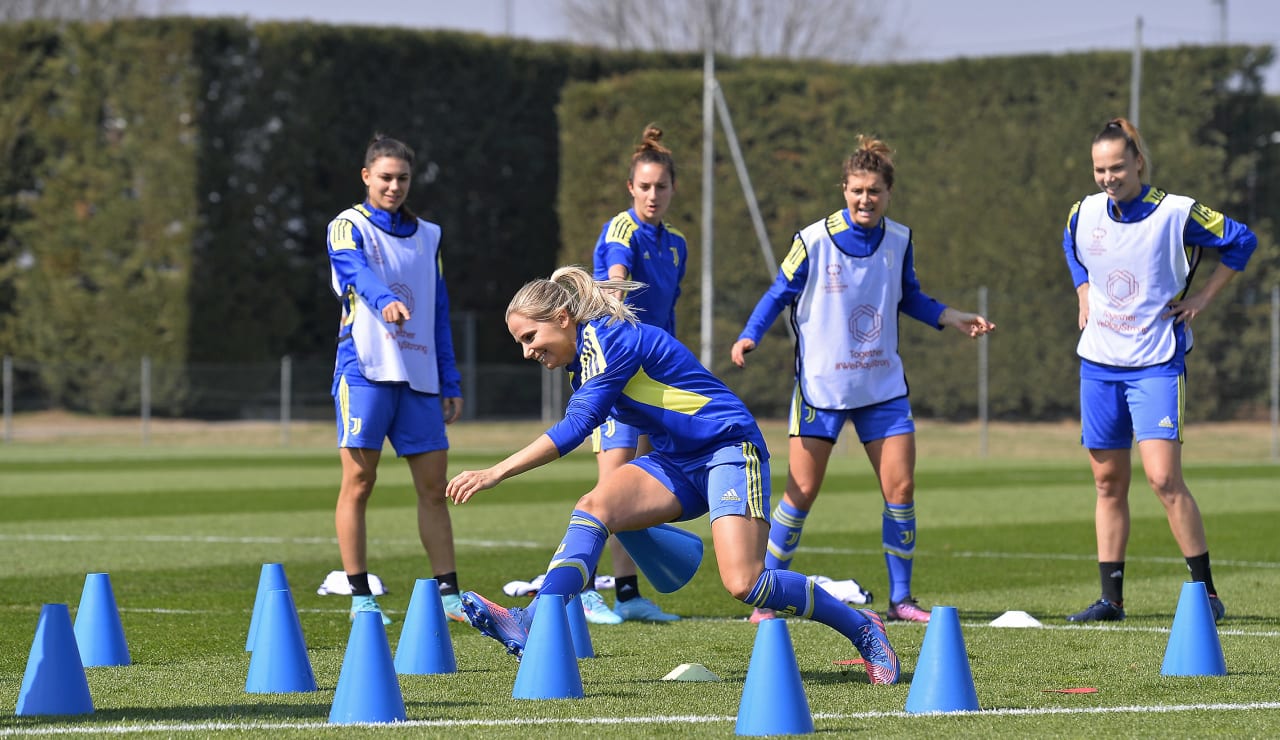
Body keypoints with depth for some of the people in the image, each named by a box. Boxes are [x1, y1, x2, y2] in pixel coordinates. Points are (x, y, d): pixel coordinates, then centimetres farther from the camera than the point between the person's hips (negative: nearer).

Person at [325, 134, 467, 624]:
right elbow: (357, 271, -21)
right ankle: (360, 597, -1)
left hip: (419, 378, 5)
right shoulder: (348, 227, 2)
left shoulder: (427, 236, 19)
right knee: (358, 483, -5)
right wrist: (385, 300, -43)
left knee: (434, 486, 3)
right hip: (365, 370, -5)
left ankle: (448, 593, 7)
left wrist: (450, 383, 15)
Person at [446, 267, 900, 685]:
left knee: (744, 584, -20)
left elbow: (575, 428, -26)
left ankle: (862, 629, 0)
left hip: (729, 449, -8)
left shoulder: (608, 339, -18)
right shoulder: (583, 358, 10)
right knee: (595, 506, -18)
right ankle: (531, 629, -32)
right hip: (675, 462, 8)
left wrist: (495, 474, -27)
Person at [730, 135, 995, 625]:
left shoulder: (899, 241, 0)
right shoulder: (814, 241, -12)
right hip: (821, 386, -3)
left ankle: (900, 598, 9)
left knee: (901, 488, -3)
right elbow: (780, 293, -4)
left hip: (882, 386, 4)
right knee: (801, 492, -5)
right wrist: (749, 337, -18)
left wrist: (954, 319, 6)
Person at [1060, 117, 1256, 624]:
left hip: (1156, 363, -5)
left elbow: (1241, 241, 0)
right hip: (1099, 362, 5)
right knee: (1108, 481, 6)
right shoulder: (1086, 212, 2)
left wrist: (1202, 299, -3)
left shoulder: (1176, 213, -12)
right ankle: (1111, 598, 12)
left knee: (1163, 476, -15)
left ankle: (1206, 593, -7)